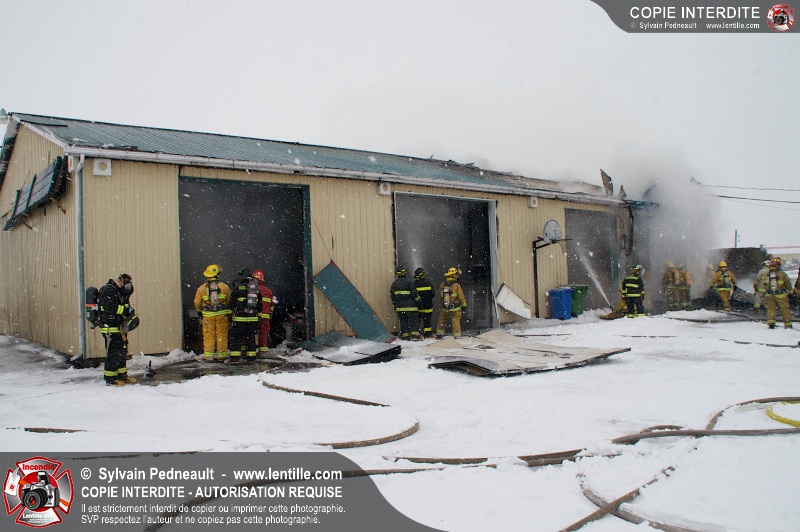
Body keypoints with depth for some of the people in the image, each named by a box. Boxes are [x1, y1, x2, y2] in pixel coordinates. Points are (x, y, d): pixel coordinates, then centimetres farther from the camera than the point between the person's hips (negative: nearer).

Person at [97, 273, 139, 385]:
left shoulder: (119, 292, 19)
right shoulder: (108, 290, -12)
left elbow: (125, 307, 20)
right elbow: (110, 307, -25)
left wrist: (131, 316, 1)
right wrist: (127, 310, -22)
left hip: (120, 327, 10)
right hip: (111, 327, -10)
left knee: (123, 351, 14)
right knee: (114, 352, -7)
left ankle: (122, 375, 23)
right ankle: (109, 378, 1)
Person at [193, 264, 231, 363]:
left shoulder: (201, 288, -2)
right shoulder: (224, 287, -4)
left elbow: (197, 303, 3)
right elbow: (229, 301, 2)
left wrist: (199, 311, 22)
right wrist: (228, 310, 20)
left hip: (208, 315, 0)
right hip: (221, 314, 0)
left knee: (208, 335, 6)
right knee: (222, 335, 6)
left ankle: (208, 356, 5)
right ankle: (222, 355, 8)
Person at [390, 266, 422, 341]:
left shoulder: (394, 284, 8)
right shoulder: (409, 282, -11)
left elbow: (392, 296, 15)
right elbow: (414, 294, -12)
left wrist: (395, 305, 26)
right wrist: (419, 301, -1)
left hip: (399, 306, 5)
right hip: (410, 306, -5)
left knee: (403, 321, 11)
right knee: (414, 321, -2)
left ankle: (405, 335, 11)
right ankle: (415, 335, -8)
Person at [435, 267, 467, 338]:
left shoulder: (442, 285, -1)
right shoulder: (456, 285, -16)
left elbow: (440, 297, 9)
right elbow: (461, 297, -10)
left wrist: (441, 305, 22)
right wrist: (464, 305, 2)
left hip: (444, 308, 4)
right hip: (455, 308, -4)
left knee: (442, 321, 18)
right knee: (456, 322, 3)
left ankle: (439, 333, 23)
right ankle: (457, 335, 3)